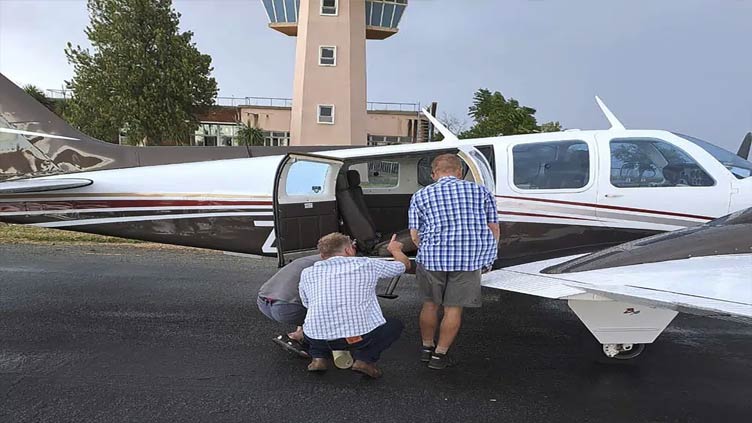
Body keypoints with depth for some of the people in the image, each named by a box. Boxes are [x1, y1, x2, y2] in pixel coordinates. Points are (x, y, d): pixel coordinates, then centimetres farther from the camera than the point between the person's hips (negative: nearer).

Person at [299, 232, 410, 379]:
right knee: (395, 325, 23)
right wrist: (395, 249, 43)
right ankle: (365, 359, 4)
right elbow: (404, 264, 22)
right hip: (360, 335, -3)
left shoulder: (307, 273, 12)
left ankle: (319, 358, 14)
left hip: (318, 338, 3)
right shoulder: (367, 264, 7)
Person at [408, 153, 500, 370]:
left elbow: (415, 234, 6)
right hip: (470, 259, 0)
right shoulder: (481, 192, 10)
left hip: (432, 257, 1)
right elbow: (493, 229, 10)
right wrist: (486, 256, 22)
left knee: (430, 304, 18)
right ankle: (440, 355, 16)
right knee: (454, 308, 10)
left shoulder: (420, 196, 8)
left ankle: (427, 348, 31)